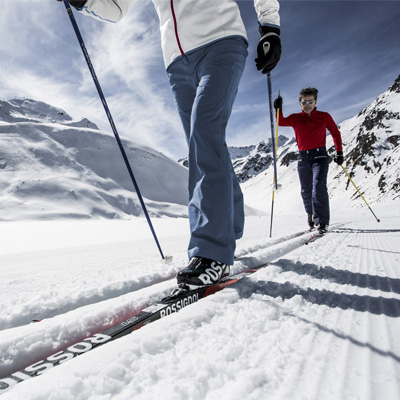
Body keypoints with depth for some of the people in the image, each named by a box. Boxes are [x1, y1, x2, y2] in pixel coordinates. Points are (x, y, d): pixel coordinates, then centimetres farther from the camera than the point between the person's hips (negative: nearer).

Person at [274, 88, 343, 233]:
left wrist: (339, 152, 6)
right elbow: (281, 122, -11)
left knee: (318, 186, -19)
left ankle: (322, 221, -19)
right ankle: (311, 213, 35)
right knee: (306, 191, 8)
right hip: (303, 157, 2)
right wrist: (278, 109, -29)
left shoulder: (324, 116, 6)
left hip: (319, 156, -2)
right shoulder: (296, 118, 7)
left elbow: (336, 133, 13)